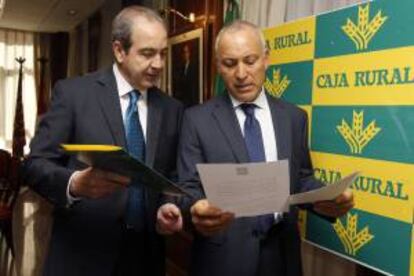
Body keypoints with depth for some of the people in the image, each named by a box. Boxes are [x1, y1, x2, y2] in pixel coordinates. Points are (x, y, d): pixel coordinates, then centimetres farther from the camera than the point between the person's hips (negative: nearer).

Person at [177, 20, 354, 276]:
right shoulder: (197, 119, -4)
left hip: (281, 254, 3)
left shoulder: (294, 117, 4)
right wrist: (197, 208, -28)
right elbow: (189, 186, -6)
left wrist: (329, 198, -13)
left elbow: (301, 178, 7)